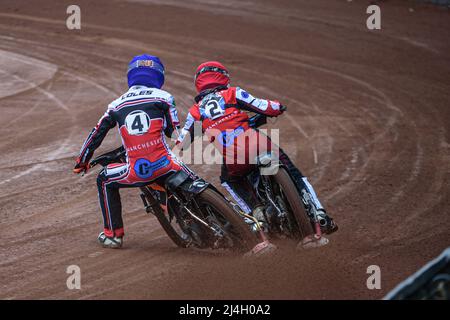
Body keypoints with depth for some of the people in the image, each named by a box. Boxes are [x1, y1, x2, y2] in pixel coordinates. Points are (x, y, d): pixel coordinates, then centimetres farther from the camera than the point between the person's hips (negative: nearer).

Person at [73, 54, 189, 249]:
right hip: (163, 165, -2)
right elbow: (175, 131, 8)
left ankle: (113, 233, 25)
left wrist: (82, 161, 44)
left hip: (135, 172, 2)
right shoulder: (163, 97, 11)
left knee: (105, 181, 28)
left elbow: (96, 135, 28)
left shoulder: (116, 105, 21)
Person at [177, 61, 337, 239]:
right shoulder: (232, 93, 11)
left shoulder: (196, 111, 17)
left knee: (228, 180, 34)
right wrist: (277, 107, 27)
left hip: (233, 161, 1)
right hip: (261, 148, -1)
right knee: (295, 175, 17)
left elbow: (181, 143, 19)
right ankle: (319, 214, 6)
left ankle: (256, 210, 13)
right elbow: (264, 107, 6)